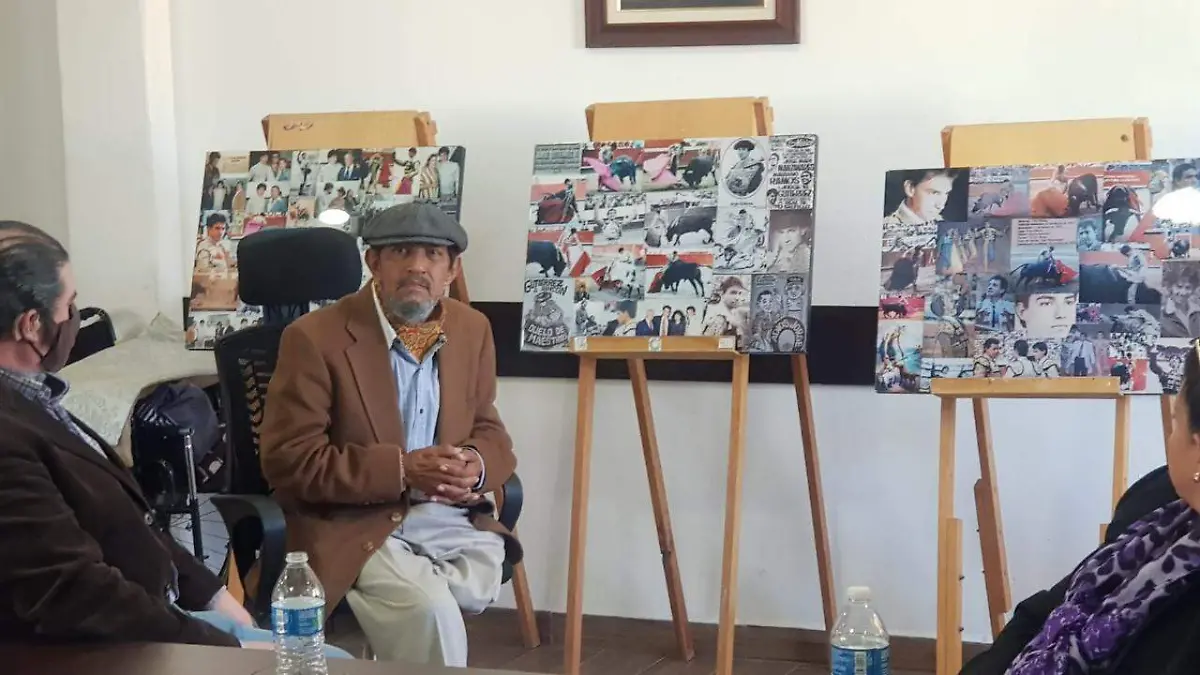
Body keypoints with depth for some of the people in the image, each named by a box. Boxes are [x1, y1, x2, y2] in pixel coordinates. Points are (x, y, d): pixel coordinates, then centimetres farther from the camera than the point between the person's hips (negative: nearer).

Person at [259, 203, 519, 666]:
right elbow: (289, 462, -13)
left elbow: (488, 430, 17)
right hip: (354, 525, -5)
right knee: (428, 610, -28)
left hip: (448, 516, 5)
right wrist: (402, 469, -22)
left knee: (480, 583, -24)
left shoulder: (472, 329, 7)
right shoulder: (315, 337, -11)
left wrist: (475, 464, -9)